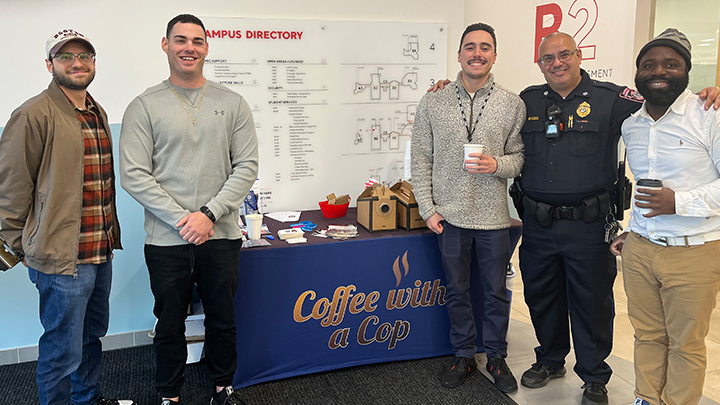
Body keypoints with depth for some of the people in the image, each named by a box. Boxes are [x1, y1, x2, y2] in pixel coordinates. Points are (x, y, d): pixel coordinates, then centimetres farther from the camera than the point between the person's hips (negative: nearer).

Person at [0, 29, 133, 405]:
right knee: (63, 351, 4)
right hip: (62, 259, -8)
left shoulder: (98, 114, 13)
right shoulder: (34, 114, -13)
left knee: (92, 335, 24)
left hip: (101, 252, 8)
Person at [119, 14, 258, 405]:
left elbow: (246, 166, -1)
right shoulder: (144, 106, -1)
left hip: (221, 236, 2)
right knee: (170, 324, 13)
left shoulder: (232, 103, 4)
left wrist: (209, 214, -12)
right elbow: (134, 175, -7)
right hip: (166, 240, -1)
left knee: (223, 319, 15)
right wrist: (182, 219, -15)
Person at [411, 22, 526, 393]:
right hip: (448, 216, 1)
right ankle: (463, 356, 32)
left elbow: (520, 157, 3)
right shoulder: (433, 103, 1)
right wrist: (428, 208, -3)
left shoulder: (512, 105, 0)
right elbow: (420, 160, 2)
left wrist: (498, 165, -18)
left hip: (493, 217, 0)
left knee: (496, 292, 12)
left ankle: (496, 357, 32)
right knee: (456, 291, 14)